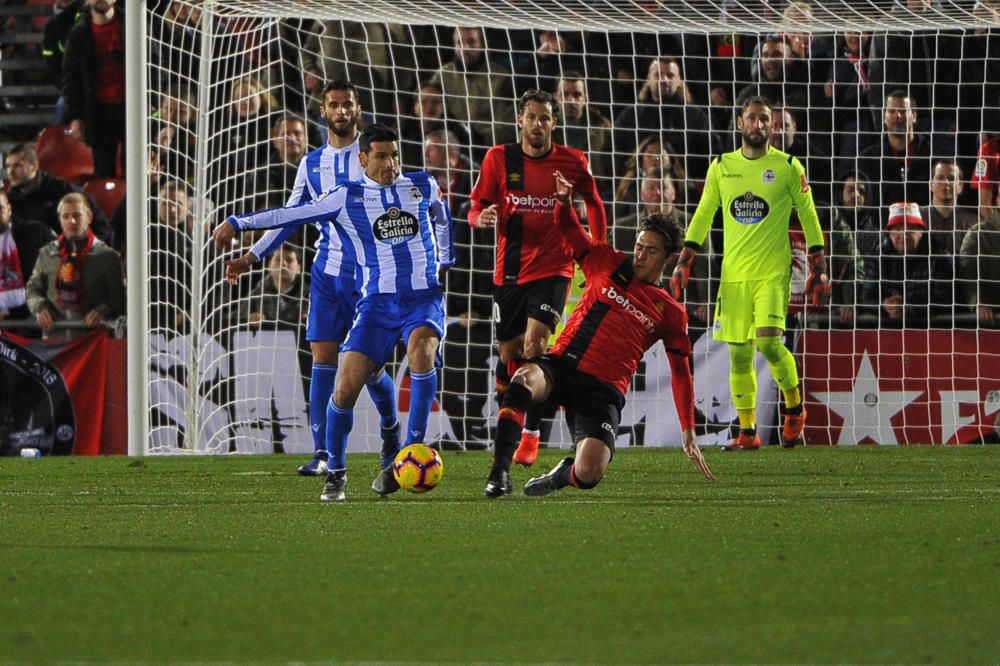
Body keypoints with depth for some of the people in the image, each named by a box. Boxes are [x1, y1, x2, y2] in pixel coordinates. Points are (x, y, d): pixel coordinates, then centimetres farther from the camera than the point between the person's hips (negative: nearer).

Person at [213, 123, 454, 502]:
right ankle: (335, 474, 6)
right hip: (377, 302, 0)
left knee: (420, 350, -33)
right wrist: (237, 223, 2)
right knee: (347, 385, -14)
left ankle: (412, 452, -24)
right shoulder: (347, 197, 4)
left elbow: (441, 217, 31)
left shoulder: (423, 186, 9)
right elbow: (295, 214, 5)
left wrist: (444, 261, 35)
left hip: (424, 297, 0)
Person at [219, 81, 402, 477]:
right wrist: (252, 257, 10)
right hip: (327, 270, 3)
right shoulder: (312, 163, 11)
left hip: (368, 273, -3)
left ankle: (390, 428, 27)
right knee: (323, 356, -6)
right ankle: (322, 453, -7)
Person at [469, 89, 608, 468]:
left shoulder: (572, 162, -2)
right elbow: (476, 209, 2)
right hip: (509, 270, 3)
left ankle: (532, 434, -15)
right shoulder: (498, 159, 0)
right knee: (508, 353, 9)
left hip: (552, 269, -3)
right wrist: (482, 217, -21)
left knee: (535, 344, -19)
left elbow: (594, 204, 15)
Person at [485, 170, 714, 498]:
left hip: (603, 390, 0)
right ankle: (500, 472, -38)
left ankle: (564, 473, 16)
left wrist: (689, 433, 7)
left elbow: (681, 372, 14)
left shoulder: (670, 312, 11)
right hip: (561, 364, 0)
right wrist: (564, 202, -14)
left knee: (588, 475, -23)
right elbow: (568, 228, 11)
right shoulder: (609, 264, 12)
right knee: (524, 379, -39)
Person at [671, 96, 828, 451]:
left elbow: (808, 216, 6)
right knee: (738, 353, 2)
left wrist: (818, 267, 1)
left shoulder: (788, 167, 2)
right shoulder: (722, 166, 10)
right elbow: (703, 215, 15)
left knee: (768, 341, -19)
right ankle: (747, 432, 9)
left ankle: (794, 408, 5)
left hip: (773, 272, -3)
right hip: (733, 273, 3)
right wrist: (684, 261, 8)